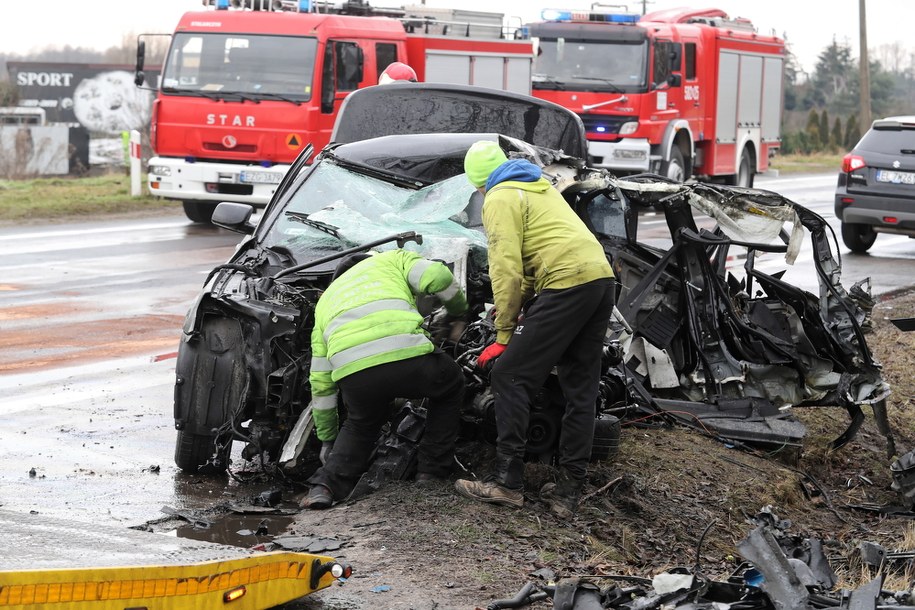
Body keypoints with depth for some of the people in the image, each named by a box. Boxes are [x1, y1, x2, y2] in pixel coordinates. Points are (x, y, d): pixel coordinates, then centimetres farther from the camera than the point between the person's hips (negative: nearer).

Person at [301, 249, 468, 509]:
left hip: (352, 373, 3)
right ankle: (432, 474, 28)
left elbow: (321, 383, 38)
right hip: (406, 355, -3)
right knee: (451, 386, 30)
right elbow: (437, 276, 11)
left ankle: (325, 486, 13)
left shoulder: (325, 302, 39)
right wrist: (458, 312, 31)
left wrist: (327, 439, 46)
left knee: (361, 424, 34)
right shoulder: (393, 260, 33)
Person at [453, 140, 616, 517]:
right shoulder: (540, 187, 29)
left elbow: (507, 270, -6)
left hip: (567, 284, -9)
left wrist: (505, 335, 0)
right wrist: (516, 305, 30)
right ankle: (568, 490, 11)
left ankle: (506, 482, -3)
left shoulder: (500, 200, 1)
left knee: (509, 377, -2)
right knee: (580, 390, 11)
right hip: (602, 277, 9)